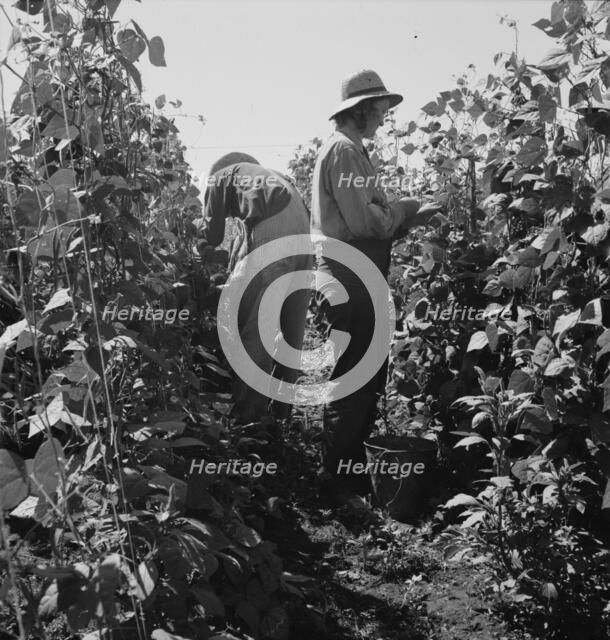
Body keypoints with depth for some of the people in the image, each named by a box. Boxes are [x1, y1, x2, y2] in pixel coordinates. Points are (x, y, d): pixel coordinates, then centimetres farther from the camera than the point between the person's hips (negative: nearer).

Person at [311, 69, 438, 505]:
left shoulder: (351, 149, 21)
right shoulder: (344, 149, -9)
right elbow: (363, 221, -20)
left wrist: (409, 219, 8)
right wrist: (403, 210, -4)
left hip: (356, 281, 10)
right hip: (351, 282, -10)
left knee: (367, 379, 16)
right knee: (354, 385, -4)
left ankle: (351, 473, 29)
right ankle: (340, 487, 9)